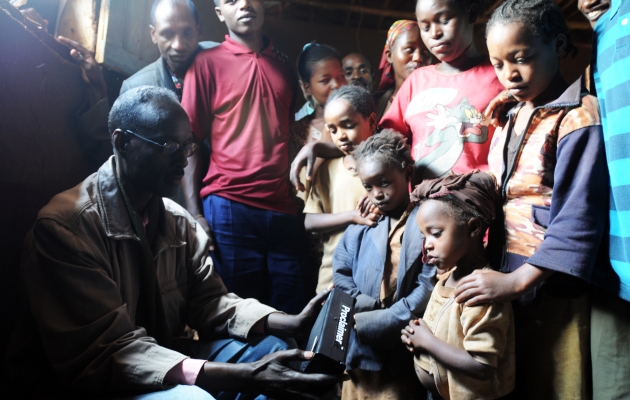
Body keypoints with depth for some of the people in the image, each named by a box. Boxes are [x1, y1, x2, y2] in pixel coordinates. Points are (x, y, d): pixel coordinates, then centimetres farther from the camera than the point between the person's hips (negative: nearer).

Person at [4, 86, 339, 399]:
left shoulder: (179, 222, 1)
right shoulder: (64, 225, -22)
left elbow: (208, 301, -1)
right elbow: (104, 351, -28)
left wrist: (293, 323, -19)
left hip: (161, 357, 7)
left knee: (271, 349, -6)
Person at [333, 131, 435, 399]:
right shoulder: (360, 228, 6)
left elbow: (428, 289, -13)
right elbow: (340, 275, 0)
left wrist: (372, 322, -14)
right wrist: (372, 305, -16)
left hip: (400, 353, -3)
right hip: (358, 350, 4)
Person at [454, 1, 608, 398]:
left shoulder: (579, 116, -12)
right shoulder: (511, 118, 12)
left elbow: (577, 219, -19)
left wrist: (518, 280, -23)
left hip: (550, 288, -7)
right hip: (503, 278, 7)